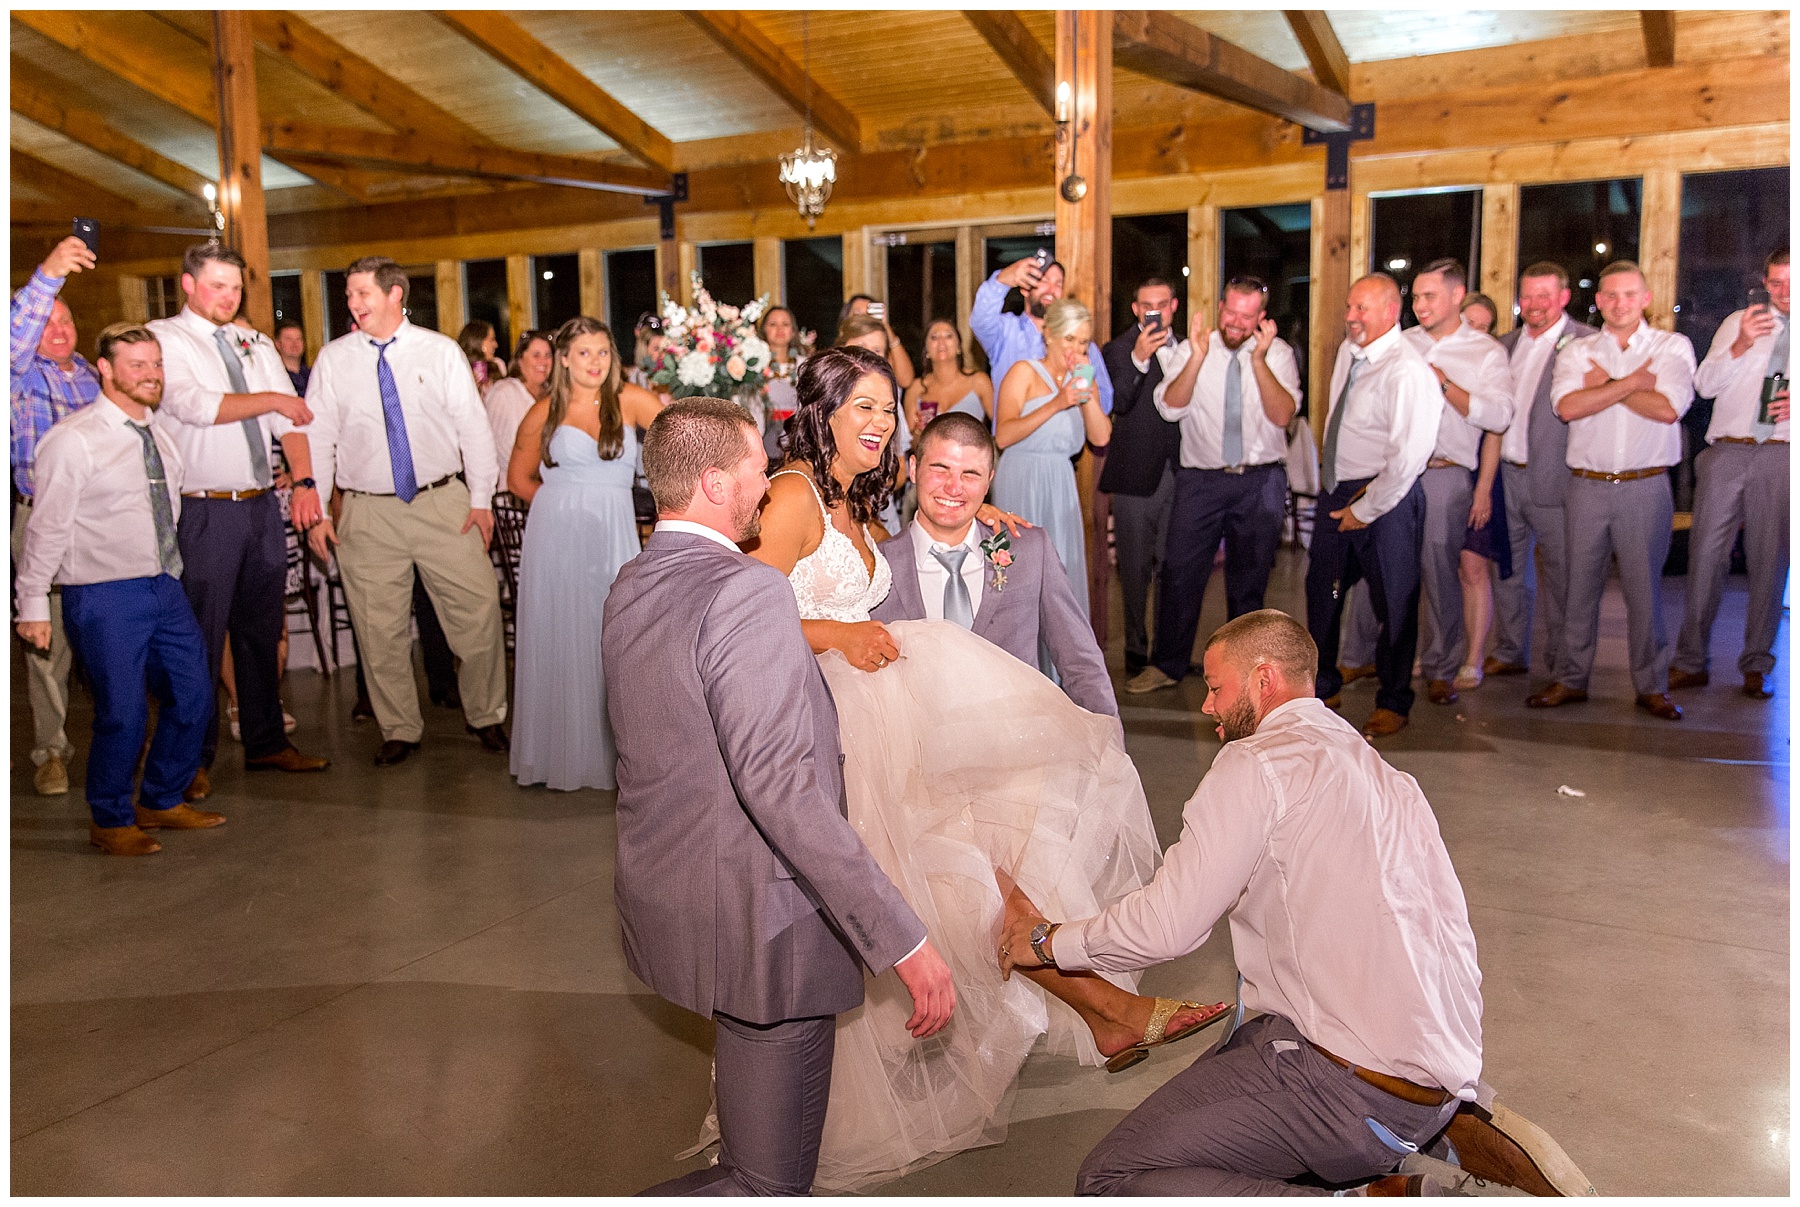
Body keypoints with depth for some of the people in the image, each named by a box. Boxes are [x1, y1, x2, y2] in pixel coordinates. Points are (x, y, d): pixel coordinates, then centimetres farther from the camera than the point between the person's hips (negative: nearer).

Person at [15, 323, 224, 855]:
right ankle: (110, 820, 17)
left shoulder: (159, 434, 11)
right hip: (105, 596, -7)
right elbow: (47, 526, -9)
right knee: (123, 713, -5)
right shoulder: (73, 440, -10)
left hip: (166, 588, 7)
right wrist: (34, 604, -8)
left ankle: (161, 802, 29)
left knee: (193, 697, 9)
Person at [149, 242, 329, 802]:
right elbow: (196, 405, -18)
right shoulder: (164, 338, -2)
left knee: (263, 629, 13)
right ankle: (194, 757, 12)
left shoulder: (256, 346, 15)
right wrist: (271, 399, -8)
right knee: (202, 636, -1)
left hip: (263, 506, 6)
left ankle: (266, 742, 24)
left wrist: (304, 481, -6)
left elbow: (290, 420, 8)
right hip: (205, 511, -6)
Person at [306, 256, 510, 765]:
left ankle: (486, 716, 18)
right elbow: (318, 438, 6)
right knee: (379, 629, 4)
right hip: (368, 514, 1)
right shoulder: (333, 359, 6)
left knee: (479, 609, -2)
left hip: (444, 504, -1)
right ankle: (400, 731, 21)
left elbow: (473, 427, 2)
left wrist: (481, 499, -3)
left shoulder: (441, 351, 3)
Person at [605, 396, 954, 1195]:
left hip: (665, 897, 10)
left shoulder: (629, 587, 6)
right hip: (759, 918, -9)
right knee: (773, 1177, 10)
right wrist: (903, 941, -29)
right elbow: (777, 782, -31)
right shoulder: (746, 591, -22)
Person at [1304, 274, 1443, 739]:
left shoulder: (1408, 372, -19)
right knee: (1322, 590, 14)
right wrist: (1332, 482, 14)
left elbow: (1409, 457, -22)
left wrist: (1365, 510, -16)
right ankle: (1323, 688, 32)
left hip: (1386, 495, -7)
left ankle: (1393, 704, 23)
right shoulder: (1348, 352, 6)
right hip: (1337, 490, 8)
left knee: (1393, 601, 6)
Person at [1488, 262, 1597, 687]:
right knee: (1509, 568, 16)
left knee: (1557, 573, 1)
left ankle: (1552, 668, 11)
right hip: (1505, 473, 6)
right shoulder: (1505, 344, 15)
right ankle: (1511, 652, 30)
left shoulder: (1585, 343, -6)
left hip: (1553, 477, -6)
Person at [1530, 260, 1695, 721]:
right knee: (1580, 585, 7)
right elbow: (1567, 406, -12)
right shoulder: (1577, 352, 7)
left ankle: (1652, 686, 15)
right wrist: (1632, 382, -11)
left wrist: (1605, 383, -7)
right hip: (1587, 487, 2)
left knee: (1644, 587, 4)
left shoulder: (1672, 347, 4)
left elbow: (1669, 408, -13)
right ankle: (1571, 680, 17)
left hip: (1645, 488, -1)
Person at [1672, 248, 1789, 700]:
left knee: (1770, 559, 3)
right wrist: (1741, 345, -14)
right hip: (1727, 453, 0)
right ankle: (1690, 661, 4)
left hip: (1780, 457, 0)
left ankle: (1757, 666, 12)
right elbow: (1705, 384, 1)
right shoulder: (1738, 323, 14)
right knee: (1705, 553, -3)